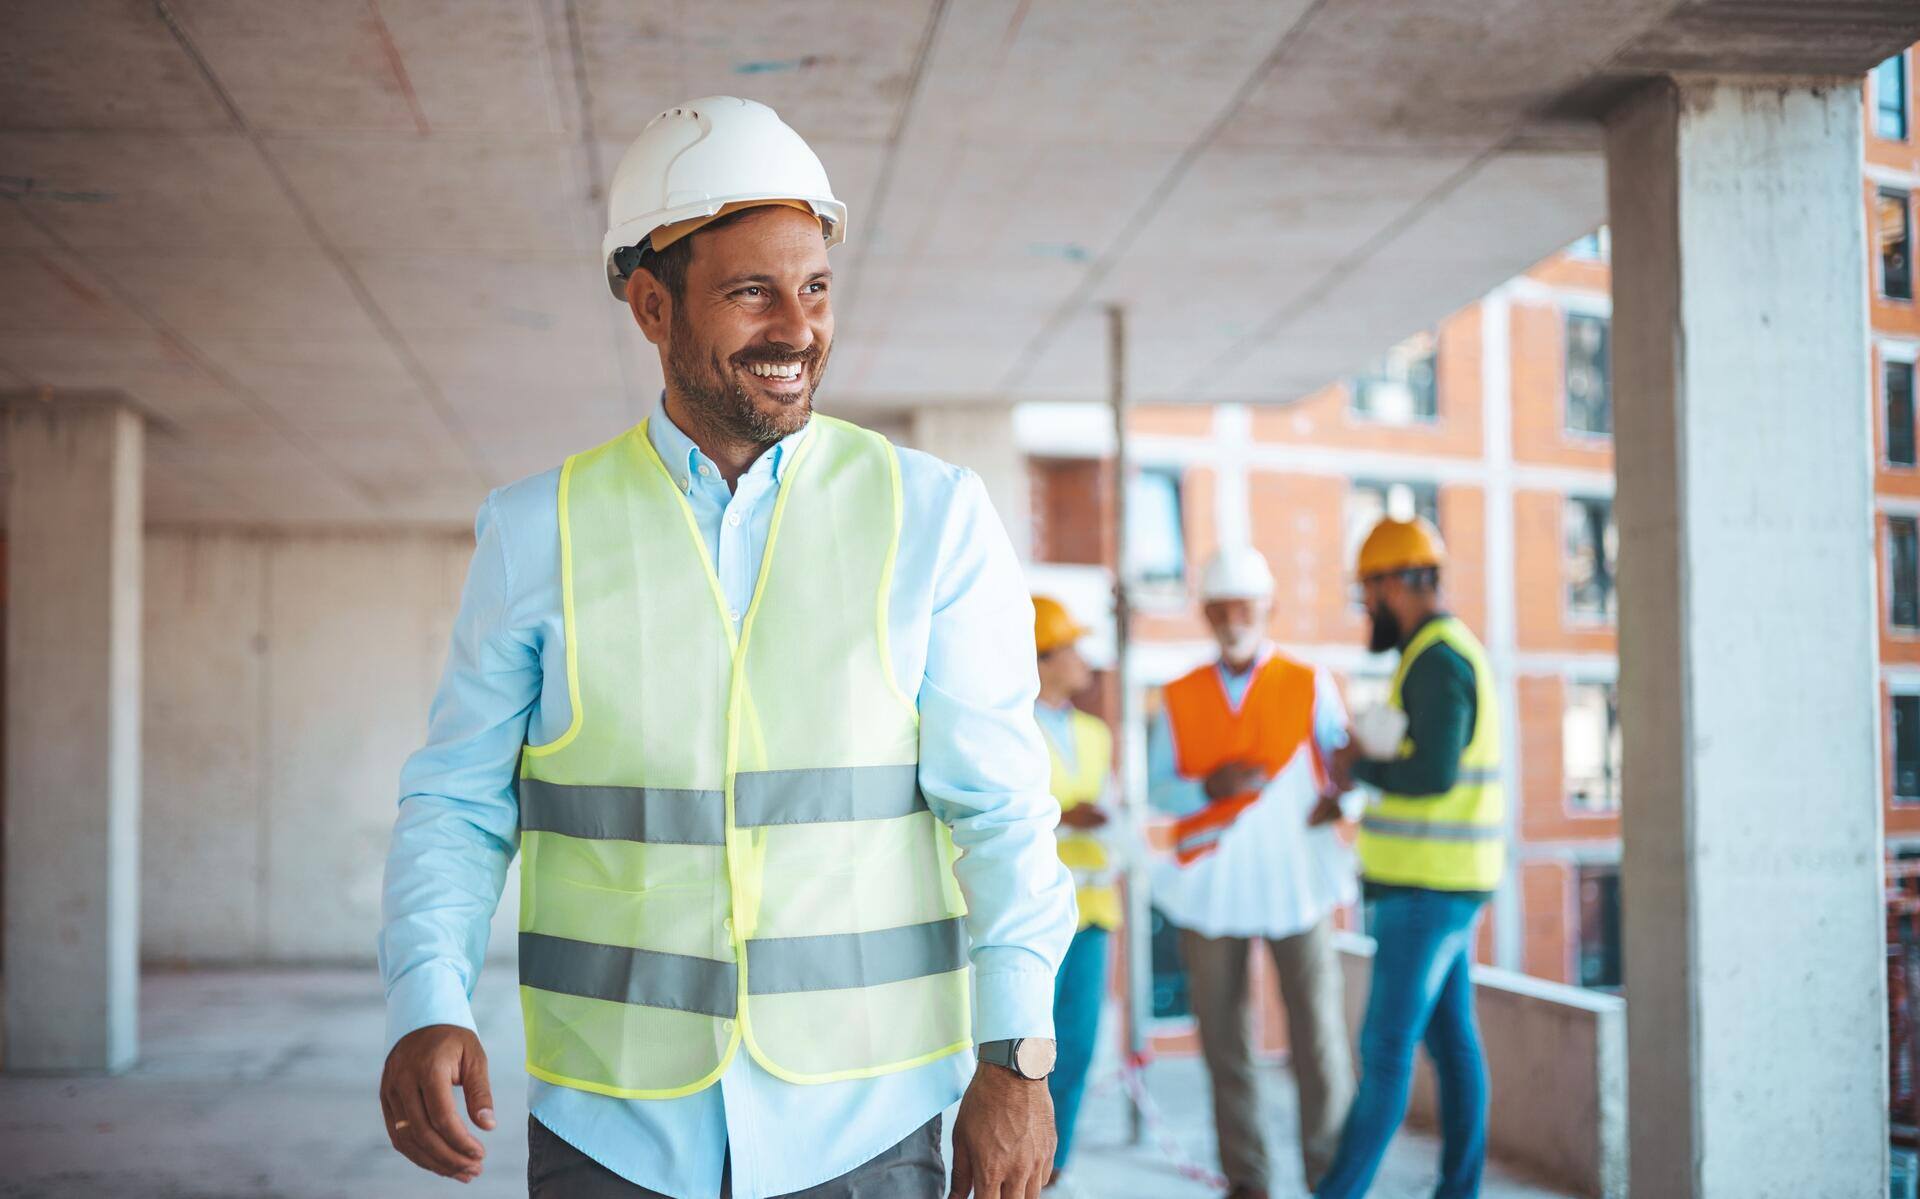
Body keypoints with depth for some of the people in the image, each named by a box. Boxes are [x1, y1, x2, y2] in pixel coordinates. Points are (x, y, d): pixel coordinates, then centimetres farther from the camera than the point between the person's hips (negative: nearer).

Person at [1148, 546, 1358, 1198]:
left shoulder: (1310, 686, 6)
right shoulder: (1181, 698, 9)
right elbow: (1158, 789, 7)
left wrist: (1342, 798, -17)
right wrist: (1207, 788, -13)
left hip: (1295, 881, -1)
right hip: (1212, 883, 2)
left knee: (1317, 1028, -5)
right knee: (1223, 1035, 3)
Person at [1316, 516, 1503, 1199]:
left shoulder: (1437, 659, -16)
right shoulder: (1448, 651, 16)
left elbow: (1433, 773, -26)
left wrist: (1360, 768, -11)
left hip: (1429, 888, -10)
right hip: (1440, 884, 10)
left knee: (1386, 1048, -7)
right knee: (1451, 1040, 10)